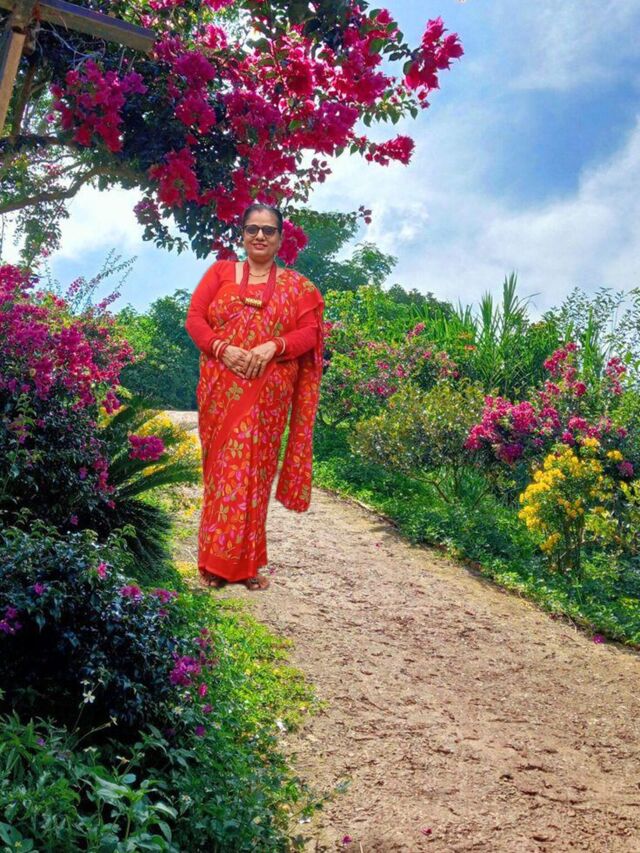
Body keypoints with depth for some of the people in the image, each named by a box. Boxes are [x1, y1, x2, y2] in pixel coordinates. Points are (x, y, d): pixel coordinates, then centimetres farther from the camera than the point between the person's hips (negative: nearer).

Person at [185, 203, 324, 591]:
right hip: (222, 391, 0)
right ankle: (216, 561, 9)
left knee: (256, 470, 1)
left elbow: (310, 332, 2)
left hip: (269, 395, 0)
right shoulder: (220, 272, 11)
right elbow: (194, 317, 3)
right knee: (224, 468, 0)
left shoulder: (297, 286, 11)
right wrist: (222, 348, -14)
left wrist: (273, 346, -16)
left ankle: (246, 562, 11)